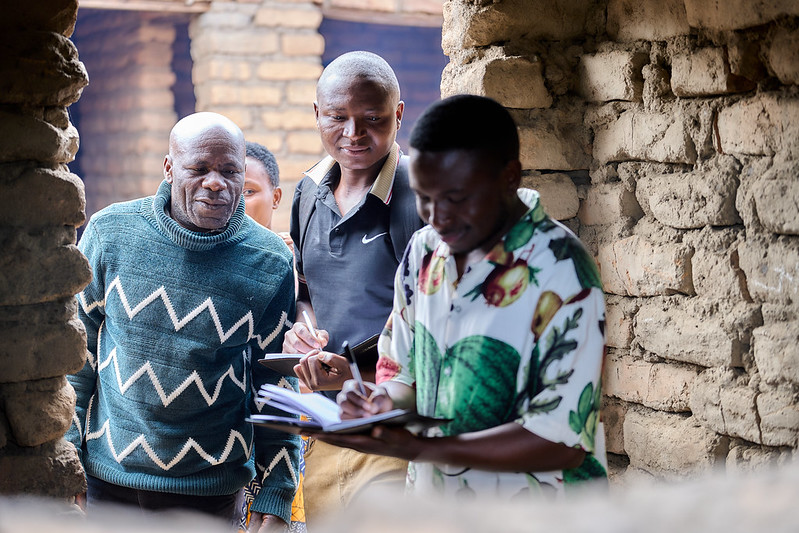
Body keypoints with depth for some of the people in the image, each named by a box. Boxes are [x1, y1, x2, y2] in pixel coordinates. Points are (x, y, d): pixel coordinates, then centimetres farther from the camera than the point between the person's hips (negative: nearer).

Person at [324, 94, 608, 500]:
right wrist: (387, 403, -14)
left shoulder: (561, 273, -19)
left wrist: (418, 449, -27)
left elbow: (562, 441, -22)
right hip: (429, 498, 5)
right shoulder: (423, 250, 1)